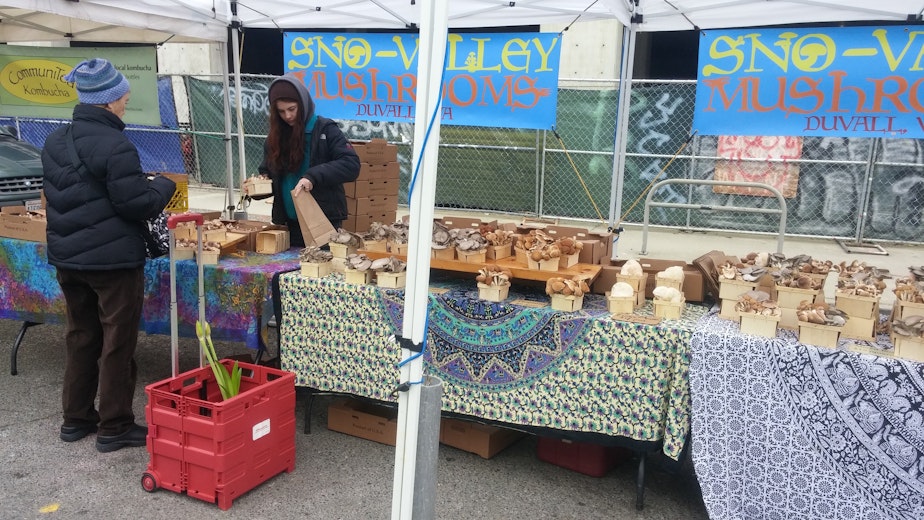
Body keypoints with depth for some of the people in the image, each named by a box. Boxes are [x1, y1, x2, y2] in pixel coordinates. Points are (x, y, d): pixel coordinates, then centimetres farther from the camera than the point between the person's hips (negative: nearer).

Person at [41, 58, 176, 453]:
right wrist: (163, 185, -1)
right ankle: (115, 427, 11)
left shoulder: (54, 142, 8)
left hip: (67, 257, 8)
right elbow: (138, 205, -19)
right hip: (113, 260, -8)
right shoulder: (115, 146, -19)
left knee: (80, 337, 18)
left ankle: (76, 418, 28)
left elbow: (58, 197, 17)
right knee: (117, 343, 3)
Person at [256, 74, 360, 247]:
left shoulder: (325, 129, -6)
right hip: (289, 223, 5)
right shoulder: (275, 137, 9)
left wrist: (313, 176, -26)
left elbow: (352, 165, -16)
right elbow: (269, 176, 15)